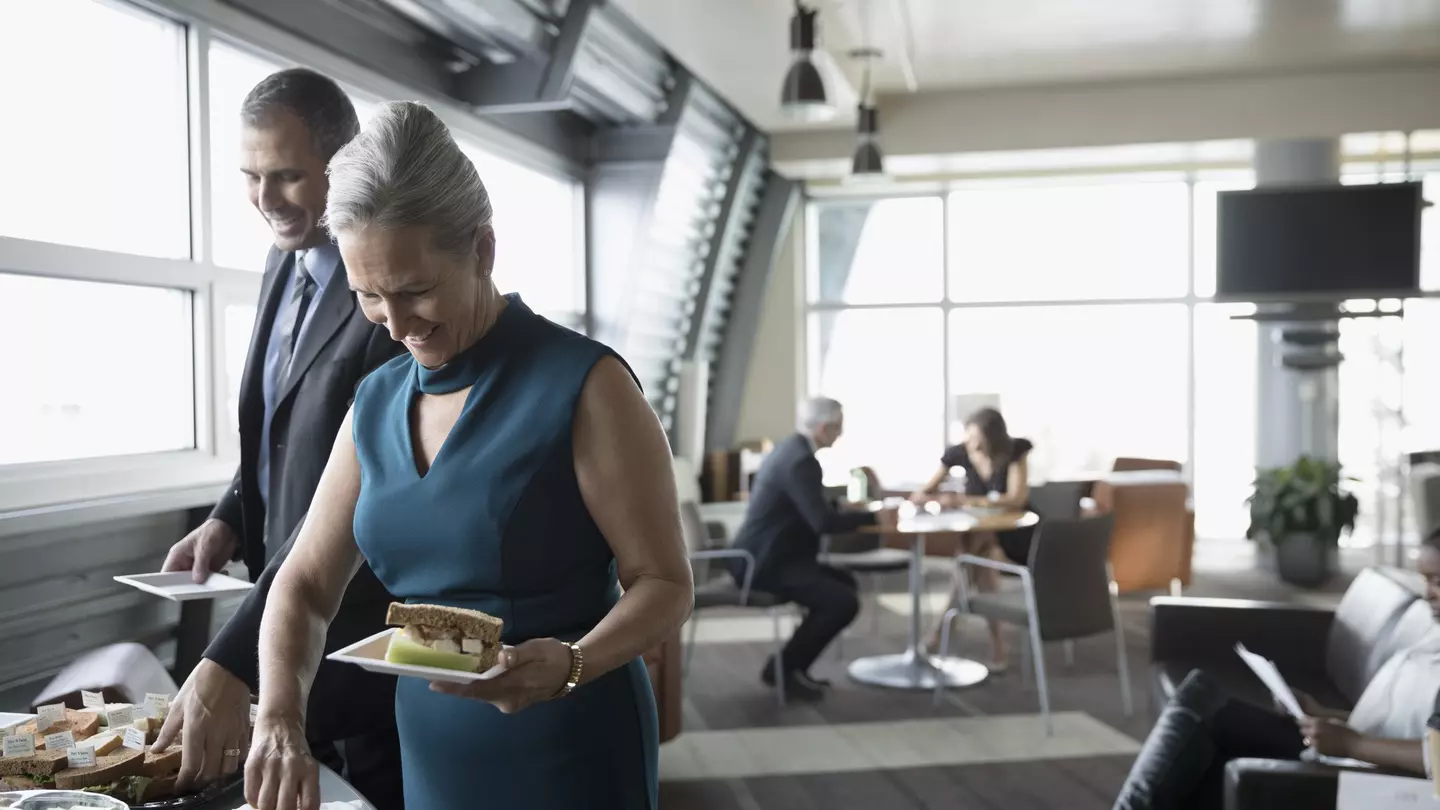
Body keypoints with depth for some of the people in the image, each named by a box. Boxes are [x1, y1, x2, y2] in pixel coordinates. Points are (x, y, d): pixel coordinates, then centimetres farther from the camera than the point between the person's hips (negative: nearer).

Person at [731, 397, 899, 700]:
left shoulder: (791, 449, 12)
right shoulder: (800, 460, -21)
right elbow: (823, 522, -27)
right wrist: (874, 517, -15)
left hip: (767, 555, 11)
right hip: (768, 563, -11)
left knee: (846, 583, 20)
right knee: (845, 602, -17)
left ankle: (790, 665, 18)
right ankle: (784, 667, -1)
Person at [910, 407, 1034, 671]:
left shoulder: (1016, 451, -16)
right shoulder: (958, 453, -9)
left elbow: (1017, 499, -26)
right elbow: (922, 494, -2)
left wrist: (967, 501, -33)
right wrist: (932, 498, -27)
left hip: (1012, 531, -2)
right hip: (978, 533, 3)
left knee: (978, 544, -33)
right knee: (979, 558, -32)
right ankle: (997, 643, -25)